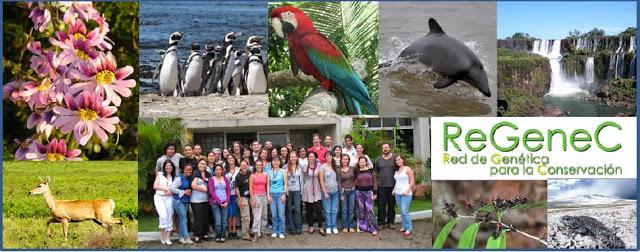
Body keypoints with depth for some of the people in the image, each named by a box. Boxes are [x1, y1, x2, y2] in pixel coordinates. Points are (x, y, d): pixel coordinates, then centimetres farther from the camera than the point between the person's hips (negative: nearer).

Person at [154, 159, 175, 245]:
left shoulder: (174, 177, 10)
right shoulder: (160, 174, 8)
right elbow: (155, 186, 1)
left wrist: (170, 192, -12)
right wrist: (166, 188, -6)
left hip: (169, 198, 2)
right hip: (159, 197, -2)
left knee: (169, 217, -1)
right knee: (163, 215, -20)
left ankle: (167, 238, 3)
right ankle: (162, 234, -5)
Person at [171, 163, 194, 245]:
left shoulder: (190, 179, 9)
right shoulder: (179, 178, -12)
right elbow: (172, 188, -16)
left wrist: (190, 192, 2)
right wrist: (184, 192, -15)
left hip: (186, 201, 7)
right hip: (178, 201, -7)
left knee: (181, 219, 10)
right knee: (184, 219, -8)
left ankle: (181, 237, 15)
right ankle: (186, 238, -6)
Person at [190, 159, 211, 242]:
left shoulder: (208, 175, 13)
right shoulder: (195, 174, -5)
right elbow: (193, 185, -15)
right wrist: (203, 189, -8)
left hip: (206, 199, 6)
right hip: (196, 200, -6)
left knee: (206, 217, 7)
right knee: (198, 218, -6)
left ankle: (204, 234, 17)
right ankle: (196, 235, 1)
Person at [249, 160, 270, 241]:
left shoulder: (265, 175, 10)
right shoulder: (252, 176, -2)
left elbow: (267, 186, 11)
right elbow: (250, 188, -4)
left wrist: (268, 195, 1)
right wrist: (252, 199, -11)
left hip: (264, 196, 5)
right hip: (256, 196, -5)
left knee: (264, 215, 8)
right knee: (257, 216, -10)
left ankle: (260, 230, 21)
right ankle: (256, 234, -10)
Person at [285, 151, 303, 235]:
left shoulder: (299, 167, 5)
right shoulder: (285, 167, -1)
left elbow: (301, 179, 11)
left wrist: (302, 190, 8)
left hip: (297, 190, 1)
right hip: (288, 190, -1)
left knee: (297, 209, -3)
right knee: (289, 210, 4)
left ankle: (298, 228, 4)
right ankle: (291, 228, 11)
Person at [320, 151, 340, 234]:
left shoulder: (335, 167, 8)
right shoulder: (323, 167, -4)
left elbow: (337, 179, 13)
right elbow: (321, 181, -6)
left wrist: (339, 189, 2)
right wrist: (325, 192, -10)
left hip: (335, 191, 3)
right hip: (327, 191, -3)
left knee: (334, 210, 5)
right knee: (327, 210, 1)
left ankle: (334, 226, 13)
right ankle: (328, 227, 11)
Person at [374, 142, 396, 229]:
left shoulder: (395, 158, 2)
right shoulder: (378, 160, 9)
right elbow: (375, 172, 14)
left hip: (392, 186, -1)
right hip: (381, 186, 1)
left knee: (391, 205, 6)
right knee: (381, 205, 1)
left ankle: (390, 222, 16)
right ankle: (381, 222, 9)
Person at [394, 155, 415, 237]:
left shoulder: (407, 169, -4)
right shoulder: (396, 171, 14)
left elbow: (412, 182, -8)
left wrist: (407, 190, -17)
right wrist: (394, 189, 9)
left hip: (406, 194, -6)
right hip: (397, 193, 6)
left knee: (405, 211, -12)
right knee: (401, 211, 8)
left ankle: (409, 228, -6)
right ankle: (404, 226, 15)